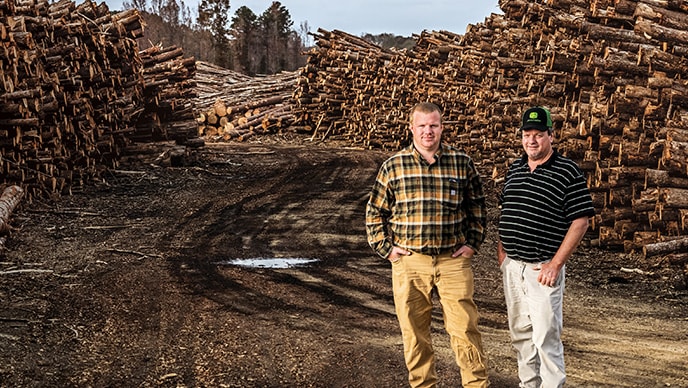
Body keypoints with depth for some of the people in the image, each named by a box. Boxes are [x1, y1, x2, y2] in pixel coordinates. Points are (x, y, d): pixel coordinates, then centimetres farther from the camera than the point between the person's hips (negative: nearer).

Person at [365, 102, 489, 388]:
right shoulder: (393, 166, 0)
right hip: (409, 261, 1)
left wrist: (473, 243, 6)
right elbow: (375, 211, 8)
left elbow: (476, 205, 13)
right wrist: (385, 248, 1)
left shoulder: (462, 163, 2)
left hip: (453, 260, 0)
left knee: (464, 326, -1)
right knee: (414, 331, 8)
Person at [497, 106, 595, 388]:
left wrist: (556, 264, -15)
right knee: (520, 333, 15)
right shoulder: (514, 169, 11)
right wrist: (501, 247, 8)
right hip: (511, 266, 6)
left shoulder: (567, 172, -9)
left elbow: (580, 221, -11)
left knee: (546, 337, -5)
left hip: (543, 267, -6)